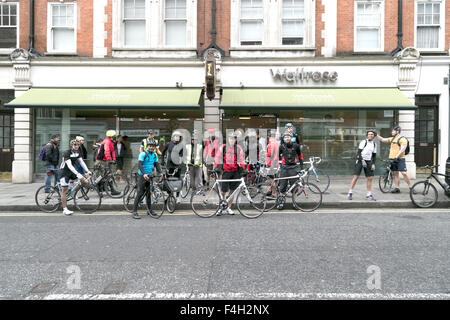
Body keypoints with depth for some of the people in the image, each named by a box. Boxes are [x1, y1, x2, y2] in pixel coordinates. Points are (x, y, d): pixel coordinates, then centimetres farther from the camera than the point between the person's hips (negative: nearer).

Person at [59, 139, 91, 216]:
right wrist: (77, 174, -39)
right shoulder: (67, 153, -21)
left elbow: (81, 162, 5)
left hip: (72, 171, 6)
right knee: (65, 191, -5)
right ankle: (65, 209, 2)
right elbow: (69, 165, -30)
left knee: (85, 182, -11)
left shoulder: (78, 152, 2)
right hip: (64, 172, -6)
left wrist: (87, 171, -6)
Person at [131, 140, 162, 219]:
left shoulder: (155, 155, 10)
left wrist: (160, 173, -8)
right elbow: (139, 165, -19)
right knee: (140, 193, -10)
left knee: (149, 193, 11)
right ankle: (134, 212, -7)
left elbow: (157, 165, 9)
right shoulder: (143, 154, -11)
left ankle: (149, 210, 22)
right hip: (142, 175, -6)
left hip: (149, 176, 6)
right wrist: (144, 174, -32)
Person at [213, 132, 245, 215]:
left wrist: (242, 168, -5)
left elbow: (241, 160, 6)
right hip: (226, 171, -1)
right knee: (223, 191, -2)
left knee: (232, 190, 7)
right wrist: (216, 167, 0)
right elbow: (217, 158, 8)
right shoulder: (223, 147, 5)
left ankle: (228, 208, 19)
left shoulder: (238, 148, 6)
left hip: (235, 172, 2)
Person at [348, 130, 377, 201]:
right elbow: (359, 152, -9)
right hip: (360, 160, -5)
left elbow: (374, 155, 15)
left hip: (368, 162, 5)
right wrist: (362, 161, -19)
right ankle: (350, 193, -5)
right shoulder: (363, 142, -4)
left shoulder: (374, 144, 12)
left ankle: (369, 194, 12)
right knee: (356, 176, -11)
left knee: (370, 178, 1)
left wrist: (373, 164, 3)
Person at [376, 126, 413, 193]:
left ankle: (411, 187, -2)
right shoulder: (392, 139, 16)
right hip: (392, 159, 7)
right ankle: (397, 188, 12)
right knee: (395, 173, 8)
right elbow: (382, 140, 21)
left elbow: (402, 150, -16)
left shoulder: (402, 139, -7)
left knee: (404, 173, -11)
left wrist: (396, 157, -22)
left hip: (400, 159, -7)